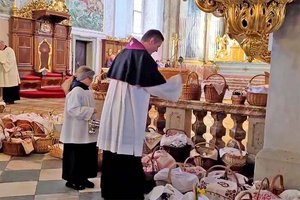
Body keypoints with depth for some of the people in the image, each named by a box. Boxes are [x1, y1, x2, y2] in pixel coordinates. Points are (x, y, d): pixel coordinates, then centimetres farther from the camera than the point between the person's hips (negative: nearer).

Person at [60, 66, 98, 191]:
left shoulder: (87, 91, 12)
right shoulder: (76, 91, -17)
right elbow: (73, 109, -25)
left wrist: (93, 117, 9)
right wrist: (91, 111, -22)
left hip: (87, 132, 9)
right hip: (77, 133, -9)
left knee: (87, 156, 14)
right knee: (76, 157, 2)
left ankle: (83, 178, 26)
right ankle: (72, 180, 15)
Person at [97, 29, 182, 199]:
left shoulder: (124, 53, 13)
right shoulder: (143, 57, -14)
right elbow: (160, 86, -14)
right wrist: (177, 80, 5)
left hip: (114, 108, 9)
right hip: (129, 112, -9)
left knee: (115, 149, 14)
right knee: (128, 154, -1)